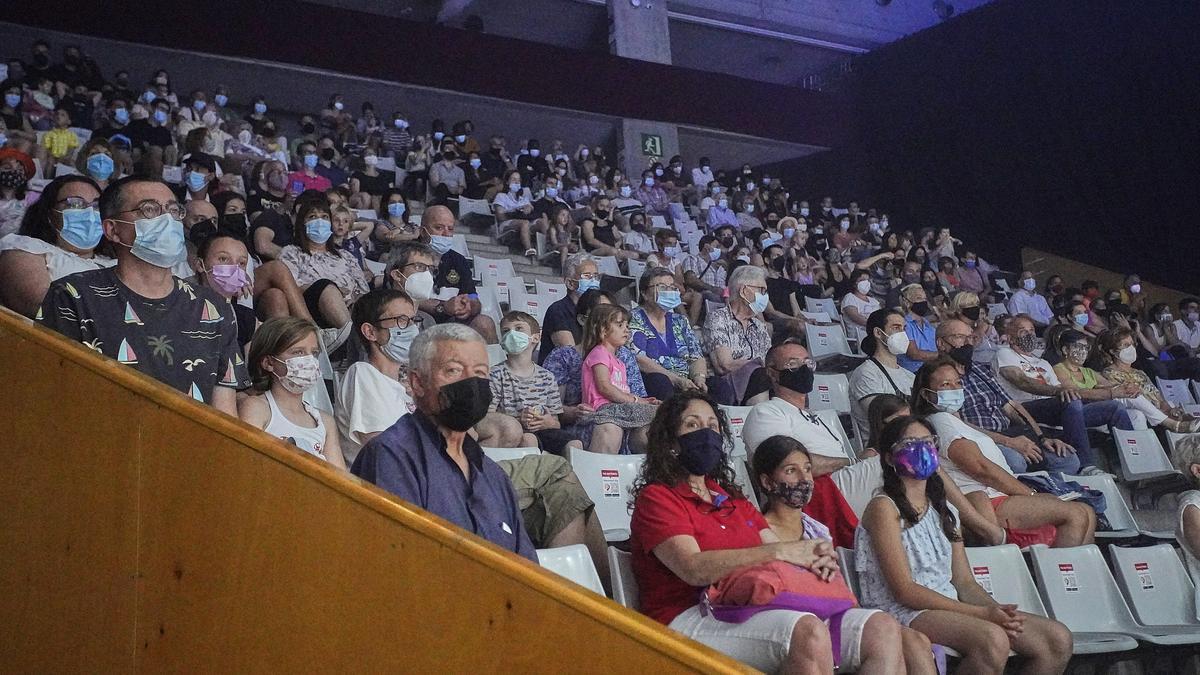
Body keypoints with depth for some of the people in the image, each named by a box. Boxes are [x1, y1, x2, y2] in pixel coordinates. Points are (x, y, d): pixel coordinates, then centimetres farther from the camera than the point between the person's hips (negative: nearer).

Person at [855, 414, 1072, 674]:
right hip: (903, 613, -8)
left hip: (950, 607, 8)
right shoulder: (884, 508, -5)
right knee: (992, 638, -33)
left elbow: (965, 582, 13)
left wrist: (996, 610, -9)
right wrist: (982, 613, -17)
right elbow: (904, 590, -13)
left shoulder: (942, 510, 19)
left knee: (1058, 639, -7)